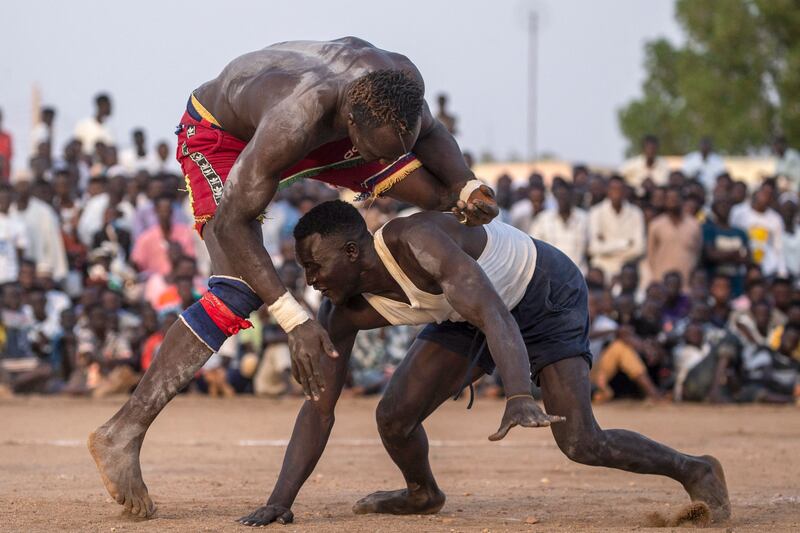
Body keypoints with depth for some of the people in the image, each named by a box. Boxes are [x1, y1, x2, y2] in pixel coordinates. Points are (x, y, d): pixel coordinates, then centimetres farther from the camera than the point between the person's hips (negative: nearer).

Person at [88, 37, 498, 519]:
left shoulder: (400, 79, -28)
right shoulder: (293, 122, -46)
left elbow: (431, 134, -3)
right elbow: (230, 224, -39)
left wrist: (467, 186, -23)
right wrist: (295, 320, -43)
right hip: (221, 134, -6)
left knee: (440, 190, 0)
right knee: (240, 292, -24)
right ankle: (123, 433, -23)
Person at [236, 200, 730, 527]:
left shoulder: (417, 242, -39)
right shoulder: (343, 314, -17)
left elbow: (496, 317, -50)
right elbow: (319, 407, -13)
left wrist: (520, 398, -67)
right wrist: (280, 501, -22)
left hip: (547, 293, -7)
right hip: (473, 310, 7)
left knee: (582, 444, -17)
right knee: (395, 418, -5)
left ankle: (693, 471, 6)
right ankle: (422, 494, 28)